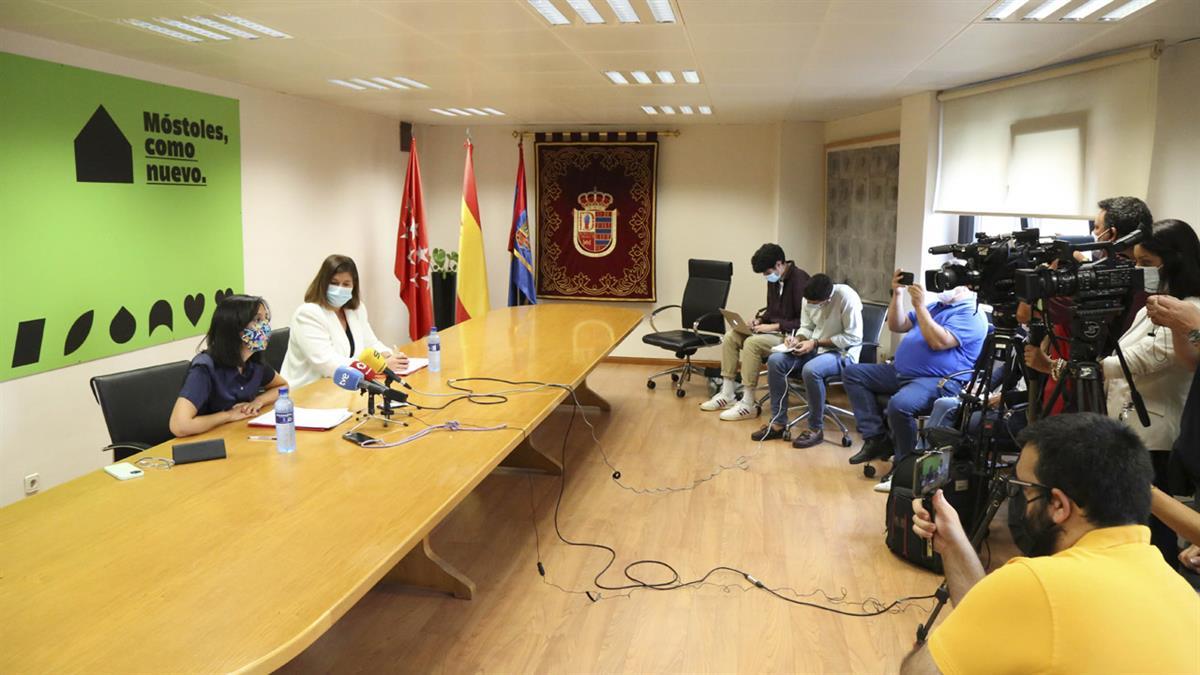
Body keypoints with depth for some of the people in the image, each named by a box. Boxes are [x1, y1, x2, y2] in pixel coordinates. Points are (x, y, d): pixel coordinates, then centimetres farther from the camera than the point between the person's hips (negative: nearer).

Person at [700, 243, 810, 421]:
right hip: (775, 330, 9)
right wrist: (760, 320, 2)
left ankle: (747, 404, -22)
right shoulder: (774, 280, 8)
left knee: (752, 343, -30)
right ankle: (727, 395, 1)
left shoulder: (799, 280, -19)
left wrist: (775, 326, -22)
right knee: (731, 336, -4)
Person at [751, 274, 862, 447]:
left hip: (842, 353, -7)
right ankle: (778, 423, -7)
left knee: (810, 370, -36)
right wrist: (797, 339, -11)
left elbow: (853, 337, -22)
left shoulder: (846, 297, -23)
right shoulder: (809, 299, -3)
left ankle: (816, 429, -17)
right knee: (775, 360, -14)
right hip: (815, 348, 7)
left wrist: (816, 343, -21)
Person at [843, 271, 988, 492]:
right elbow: (897, 326, 20)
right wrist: (898, 294, 7)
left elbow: (939, 341, -22)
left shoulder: (971, 315, -7)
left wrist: (919, 305, -18)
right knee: (853, 373, 4)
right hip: (902, 372, 10)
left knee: (899, 405, -38)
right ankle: (876, 439, -7)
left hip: (939, 381, -10)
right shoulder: (937, 306, 22)